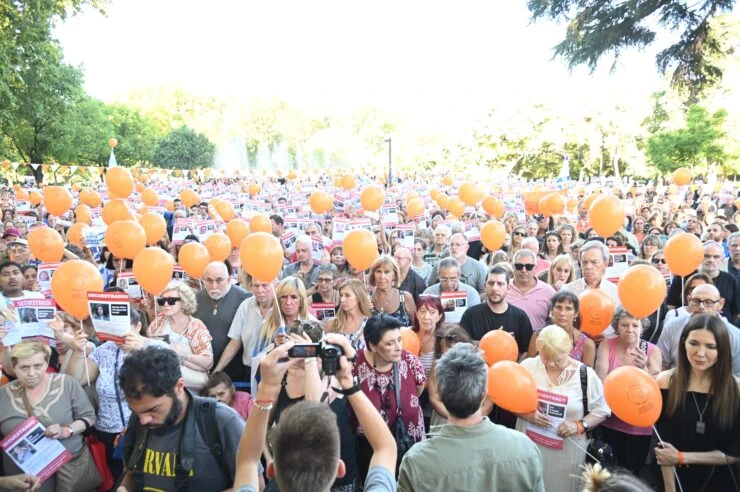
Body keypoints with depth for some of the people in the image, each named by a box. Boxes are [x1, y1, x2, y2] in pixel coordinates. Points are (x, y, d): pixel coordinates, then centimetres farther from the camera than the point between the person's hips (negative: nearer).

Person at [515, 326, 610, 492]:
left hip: (568, 450, -1)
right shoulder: (528, 366, -6)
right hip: (529, 445, 1)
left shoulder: (586, 374, -8)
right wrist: (526, 414, -18)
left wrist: (580, 425, -16)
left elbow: (601, 411, 0)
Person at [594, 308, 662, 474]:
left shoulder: (652, 351, -7)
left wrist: (643, 369, -30)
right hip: (609, 422, 0)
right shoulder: (607, 345, -8)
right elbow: (600, 381, -16)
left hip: (639, 426, 0)